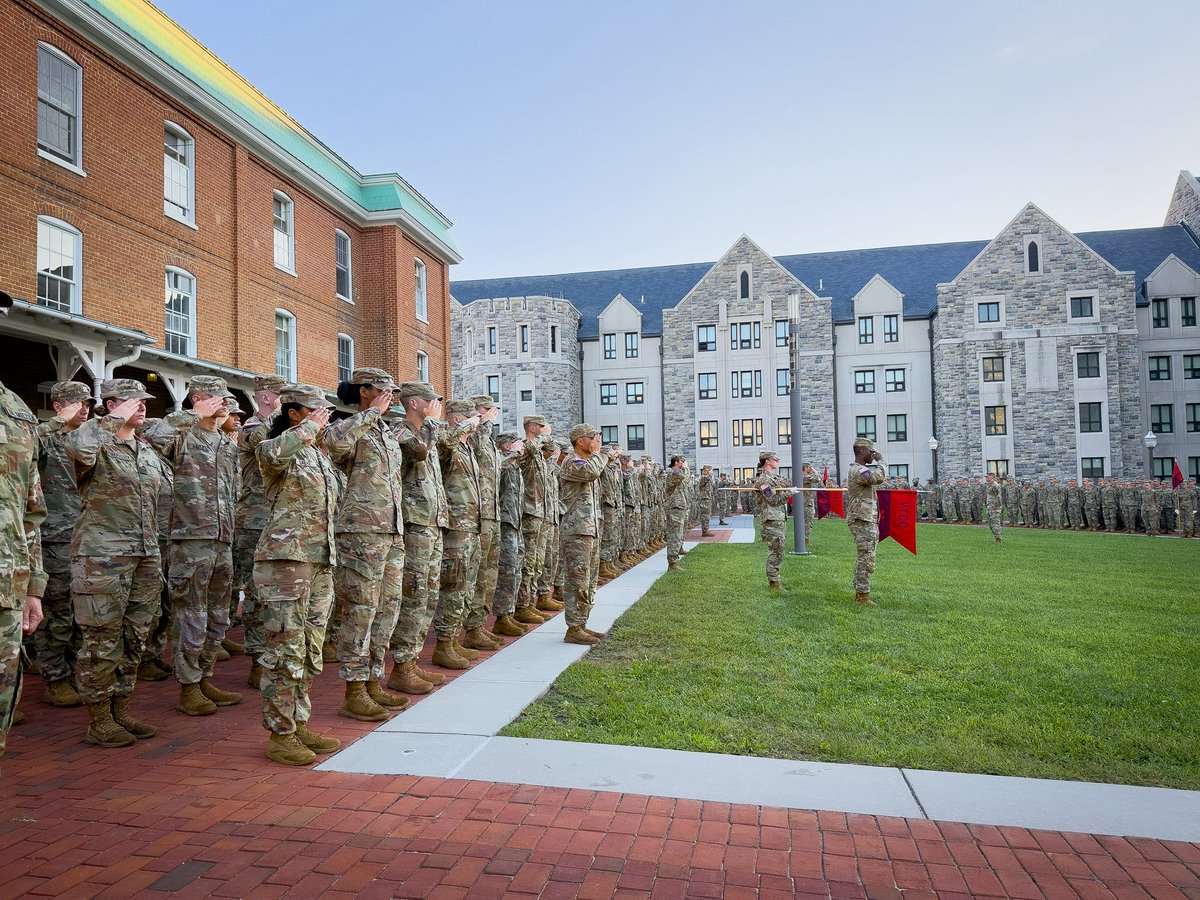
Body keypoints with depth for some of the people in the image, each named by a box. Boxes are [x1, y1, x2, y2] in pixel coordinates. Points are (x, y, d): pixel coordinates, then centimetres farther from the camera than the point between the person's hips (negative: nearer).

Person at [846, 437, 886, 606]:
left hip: (866, 521, 11)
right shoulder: (858, 470, -15)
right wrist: (881, 461, -14)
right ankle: (863, 596, -6)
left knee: (862, 559, 14)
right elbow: (879, 478, -32)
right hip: (863, 522, -11)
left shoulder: (858, 470, 19)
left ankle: (859, 592, 19)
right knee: (866, 560, -9)